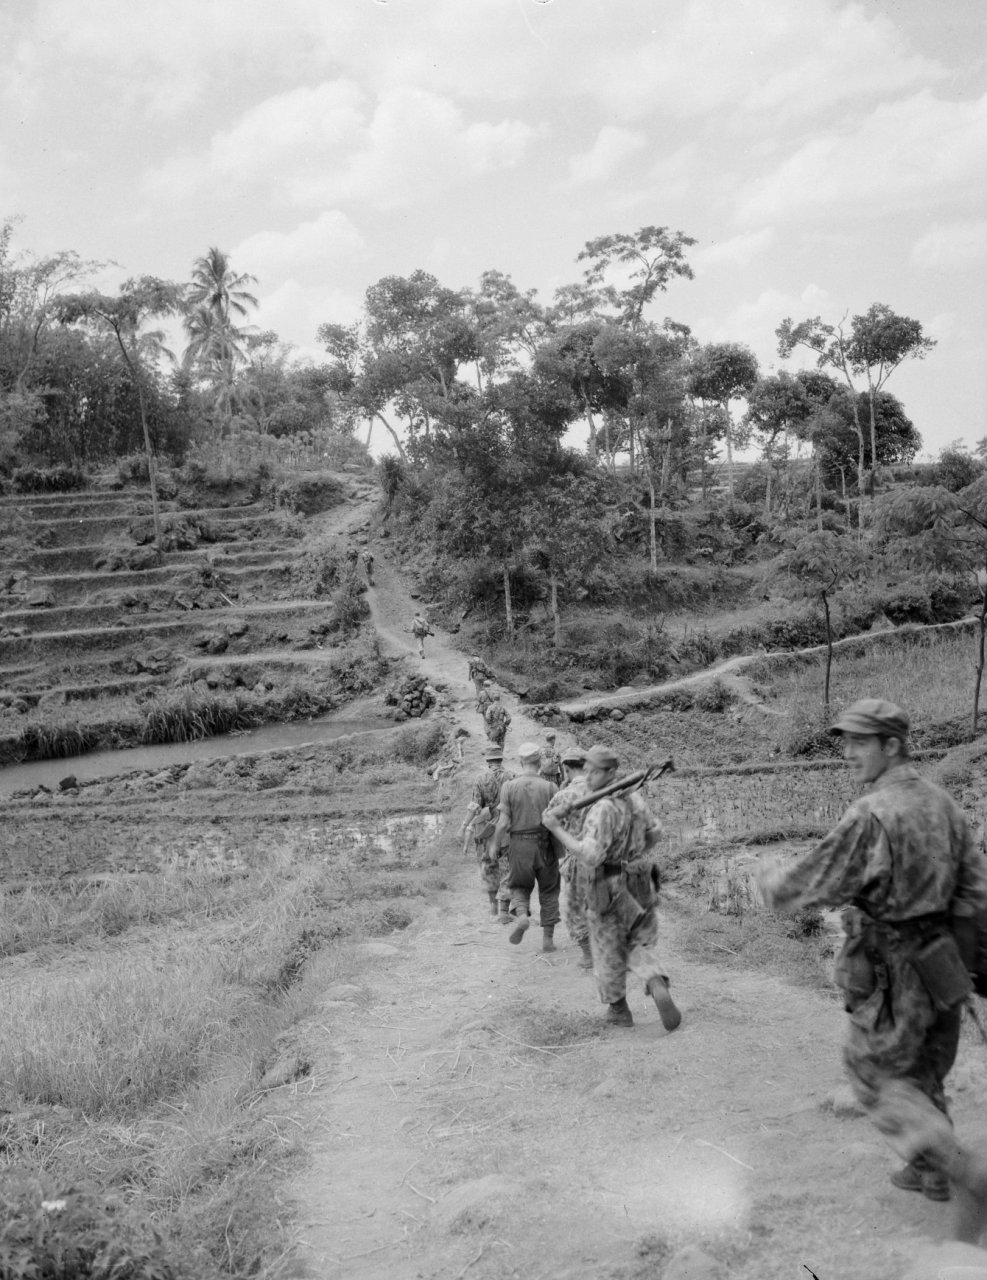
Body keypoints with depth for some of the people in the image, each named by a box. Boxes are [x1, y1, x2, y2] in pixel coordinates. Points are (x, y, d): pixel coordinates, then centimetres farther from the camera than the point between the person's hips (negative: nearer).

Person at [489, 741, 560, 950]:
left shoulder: (509, 786, -6)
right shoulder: (550, 787, -6)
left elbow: (504, 822, -8)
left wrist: (495, 844, 6)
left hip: (519, 844, 0)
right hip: (545, 845, 0)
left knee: (519, 886, 18)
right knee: (548, 891, 14)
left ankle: (521, 914, -11)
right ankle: (548, 938, 15)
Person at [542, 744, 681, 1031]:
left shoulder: (603, 809, -24)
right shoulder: (634, 797, 2)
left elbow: (590, 855, -31)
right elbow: (654, 831, 17)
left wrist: (557, 829, -27)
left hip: (608, 891, -6)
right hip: (639, 886, 6)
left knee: (609, 953, 15)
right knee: (639, 948, 16)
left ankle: (618, 1010, 29)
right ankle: (658, 988, -12)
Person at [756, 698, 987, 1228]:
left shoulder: (871, 815, -23)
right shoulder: (943, 804, 2)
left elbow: (810, 883, -19)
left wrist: (768, 879, 0)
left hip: (894, 972, -8)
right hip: (942, 964, 8)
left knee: (874, 1076, 8)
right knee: (924, 1073, 23)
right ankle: (929, 1173, 37)